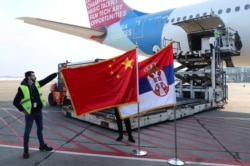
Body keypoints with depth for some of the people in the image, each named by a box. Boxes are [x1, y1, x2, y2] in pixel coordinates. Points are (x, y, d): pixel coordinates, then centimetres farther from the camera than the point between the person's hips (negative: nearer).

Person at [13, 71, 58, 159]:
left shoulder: (36, 84, 0)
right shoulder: (22, 88, -16)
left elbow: (48, 79, 3)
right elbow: (15, 102, -12)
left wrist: (57, 73, 2)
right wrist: (23, 110, -13)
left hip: (39, 112, 6)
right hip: (30, 114, -6)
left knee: (40, 129, 17)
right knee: (27, 131, 5)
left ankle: (42, 145, 33)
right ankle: (26, 151, 18)